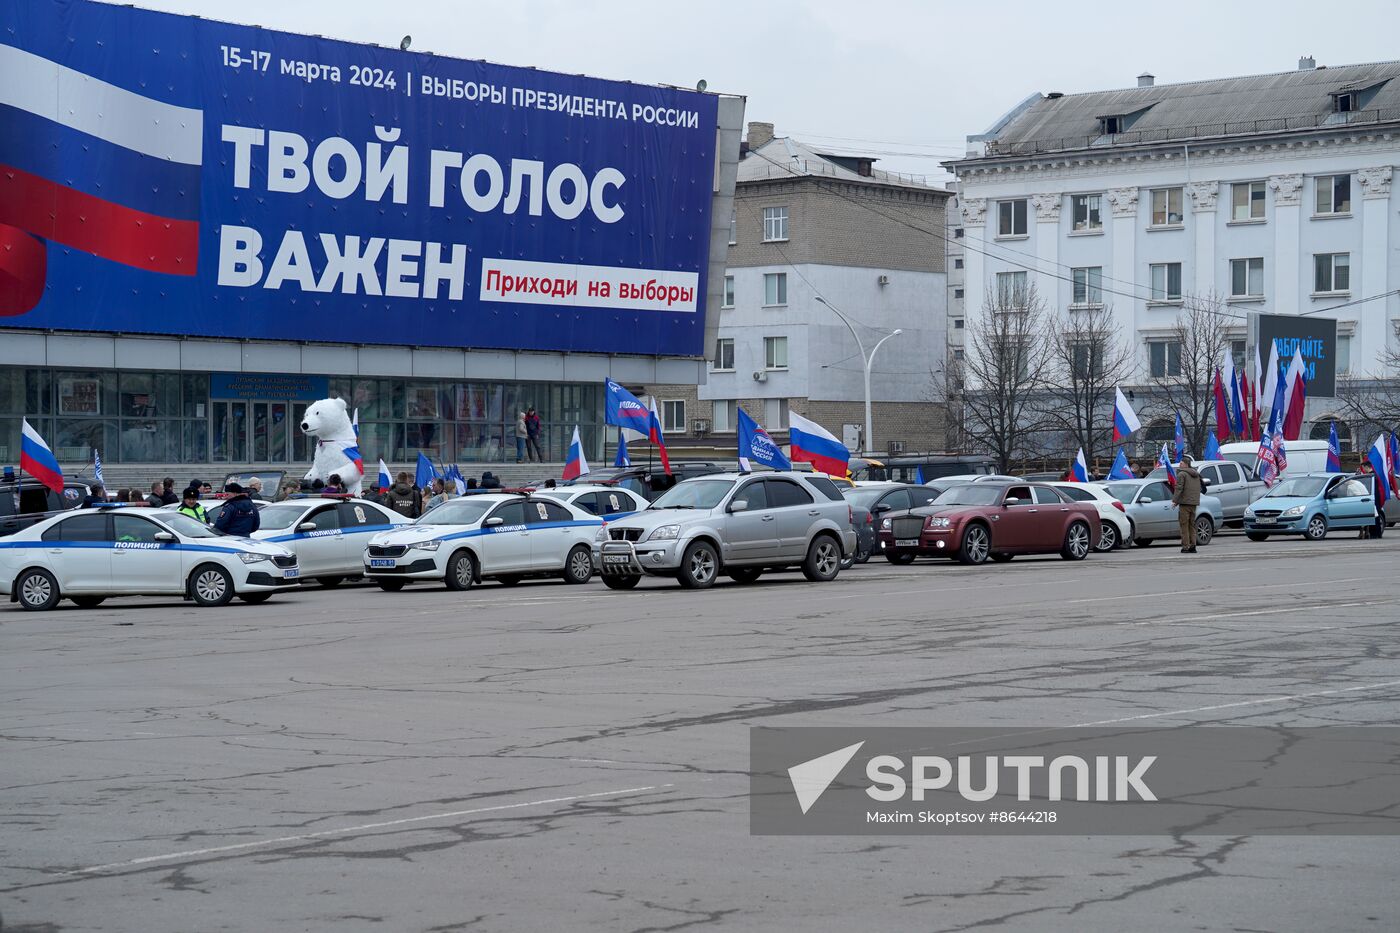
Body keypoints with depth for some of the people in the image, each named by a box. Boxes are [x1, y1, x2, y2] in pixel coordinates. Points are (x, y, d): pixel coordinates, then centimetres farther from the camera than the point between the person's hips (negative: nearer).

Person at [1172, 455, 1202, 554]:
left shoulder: (1182, 474, -8)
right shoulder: (1196, 475, 16)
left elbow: (1179, 488, -15)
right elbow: (1199, 489, 21)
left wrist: (1174, 500, -12)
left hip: (1185, 503, -7)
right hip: (1194, 503, 7)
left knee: (1184, 525, -4)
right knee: (1192, 525, 13)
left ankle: (1185, 547, -8)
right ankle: (1193, 546, 9)